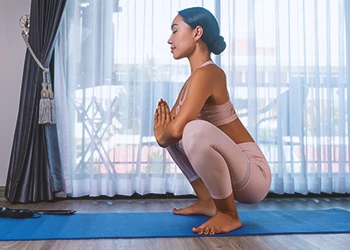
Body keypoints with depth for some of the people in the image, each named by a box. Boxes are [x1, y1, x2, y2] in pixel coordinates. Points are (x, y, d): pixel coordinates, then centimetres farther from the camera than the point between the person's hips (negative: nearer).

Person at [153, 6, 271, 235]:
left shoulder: (206, 72, -19)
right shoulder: (193, 79, 10)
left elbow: (176, 130, -29)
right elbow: (168, 129, 14)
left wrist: (162, 136, -6)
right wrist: (163, 129, -10)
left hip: (253, 175, -9)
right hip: (233, 171, 9)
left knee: (195, 130, -35)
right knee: (171, 133, 16)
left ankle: (229, 215, -13)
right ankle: (207, 202, 15)